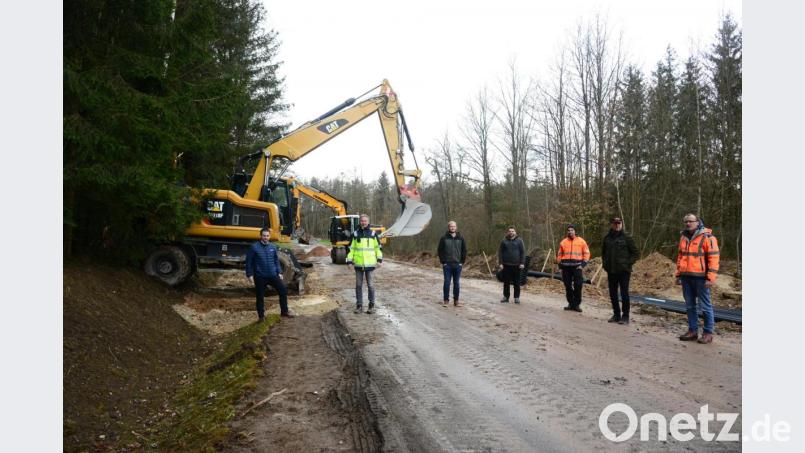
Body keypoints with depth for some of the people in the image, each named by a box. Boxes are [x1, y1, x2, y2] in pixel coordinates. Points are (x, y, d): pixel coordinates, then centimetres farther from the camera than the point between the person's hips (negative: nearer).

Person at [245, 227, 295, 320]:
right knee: (260, 296, 5)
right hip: (260, 276, -3)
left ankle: (284, 312, 11)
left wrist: (279, 272, 10)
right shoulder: (254, 247, -7)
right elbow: (249, 261, -4)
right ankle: (261, 316, 21)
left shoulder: (273, 247, 6)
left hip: (273, 275, 4)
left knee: (283, 290, -2)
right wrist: (250, 274, -8)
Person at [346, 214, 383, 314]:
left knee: (370, 285, 3)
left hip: (370, 263, -1)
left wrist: (380, 260, 1)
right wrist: (349, 261, 0)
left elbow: (377, 247, 9)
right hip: (358, 264, 1)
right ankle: (359, 305, 15)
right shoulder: (355, 234, 5)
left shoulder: (373, 234, 4)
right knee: (358, 285, 6)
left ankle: (371, 305, 12)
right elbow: (351, 248, 7)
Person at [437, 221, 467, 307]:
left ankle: (456, 300, 13)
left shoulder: (461, 238, 6)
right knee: (447, 283, 0)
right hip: (447, 265, -2)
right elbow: (440, 251, 2)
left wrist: (462, 262, 1)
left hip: (457, 265, 2)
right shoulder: (444, 238, 1)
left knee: (456, 283, 6)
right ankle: (446, 300, 8)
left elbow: (464, 250, 8)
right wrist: (443, 261, -5)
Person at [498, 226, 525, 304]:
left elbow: (523, 252, 1)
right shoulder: (504, 241, 6)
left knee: (516, 283, 3)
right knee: (506, 282, 7)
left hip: (516, 265, -1)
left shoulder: (519, 241, 3)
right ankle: (506, 297, 15)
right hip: (506, 265, 1)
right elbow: (500, 252, 5)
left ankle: (517, 297, 11)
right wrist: (500, 263, -3)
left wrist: (522, 263, -6)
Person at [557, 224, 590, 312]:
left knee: (578, 286, -6)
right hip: (566, 266, 2)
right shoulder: (563, 242, 12)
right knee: (568, 286, 6)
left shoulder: (581, 241, 6)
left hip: (577, 266, -2)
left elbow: (586, 253, 6)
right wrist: (560, 264, 8)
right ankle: (571, 303, 16)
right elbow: (559, 255, 17)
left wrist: (583, 264, -4)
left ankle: (577, 304, 3)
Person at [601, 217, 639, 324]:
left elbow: (636, 253, -2)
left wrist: (628, 263, -10)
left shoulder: (626, 237, -5)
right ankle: (616, 314, 21)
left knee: (624, 293, -2)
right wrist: (605, 264, 10)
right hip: (611, 271, 5)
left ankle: (625, 316, 6)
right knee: (613, 294, 10)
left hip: (624, 271, -5)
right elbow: (603, 252, 21)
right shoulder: (607, 238, 8)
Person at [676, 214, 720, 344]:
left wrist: (710, 278, -16)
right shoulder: (683, 237, 13)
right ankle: (692, 330, 20)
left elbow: (713, 258, -11)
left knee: (705, 306, 2)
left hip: (700, 278, -6)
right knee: (690, 305, 12)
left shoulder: (707, 237, -8)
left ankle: (708, 333, 11)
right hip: (686, 277, 7)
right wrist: (678, 274, 16)